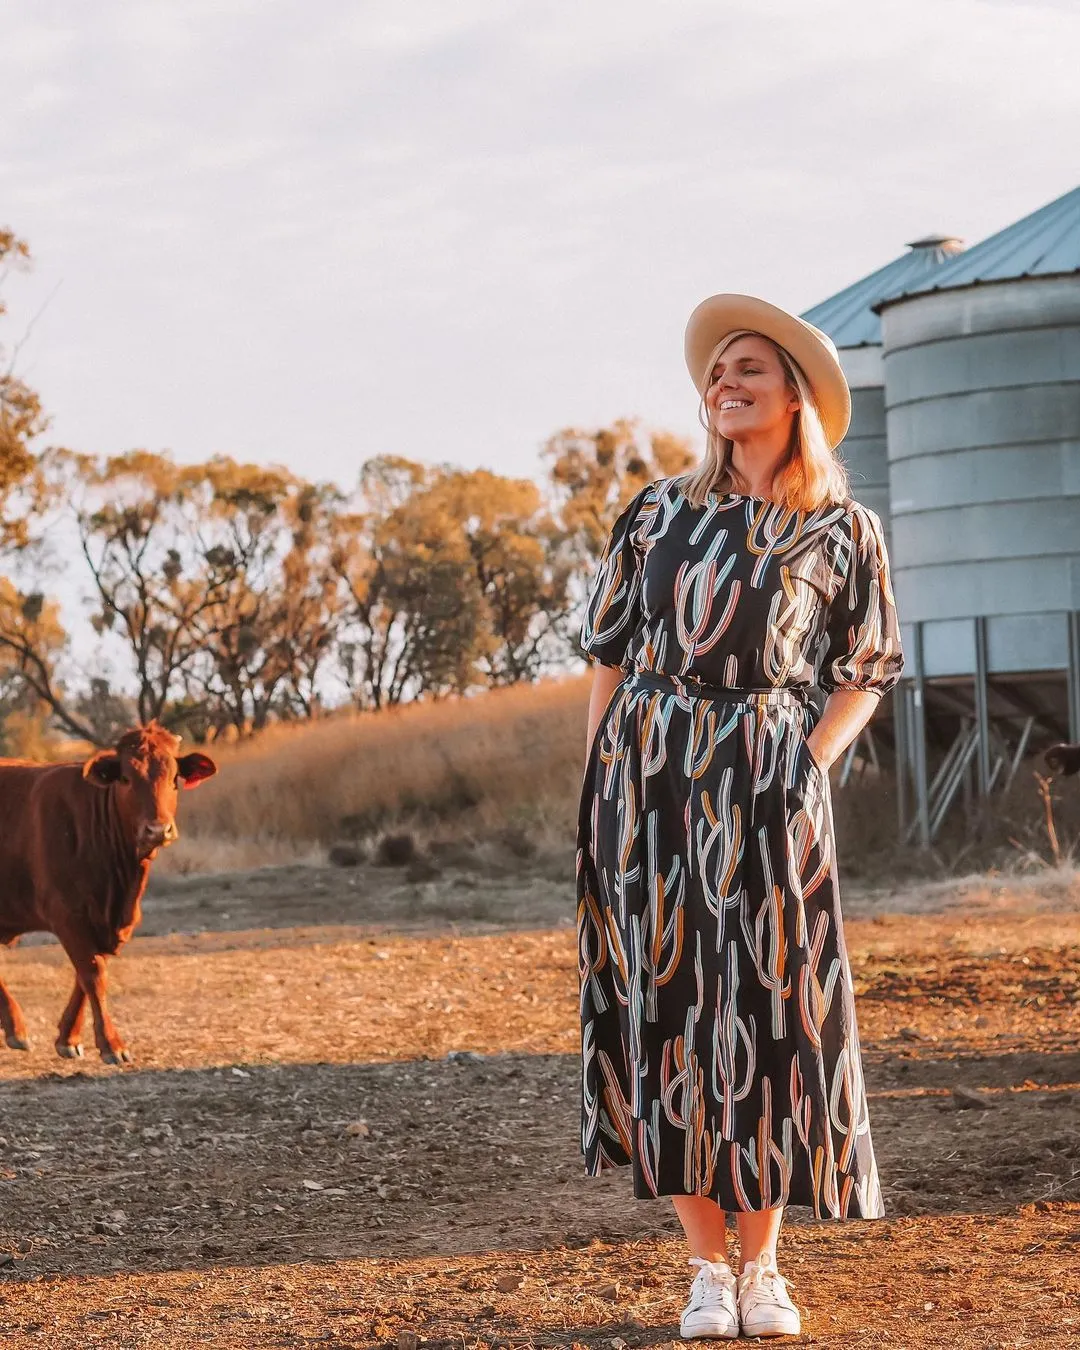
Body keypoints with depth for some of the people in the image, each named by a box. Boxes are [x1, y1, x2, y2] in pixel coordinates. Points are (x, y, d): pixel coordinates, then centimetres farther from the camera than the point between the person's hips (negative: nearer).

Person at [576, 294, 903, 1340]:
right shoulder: (658, 511, 9)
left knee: (769, 1008, -2)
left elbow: (869, 670, 10)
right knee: (667, 1006, 1)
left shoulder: (842, 530, 5)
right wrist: (603, 779, 3)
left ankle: (762, 1266, 10)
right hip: (647, 774, 2)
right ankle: (707, 1266, 9)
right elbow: (606, 647, 11)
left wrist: (812, 764, -4)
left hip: (767, 785, -1)